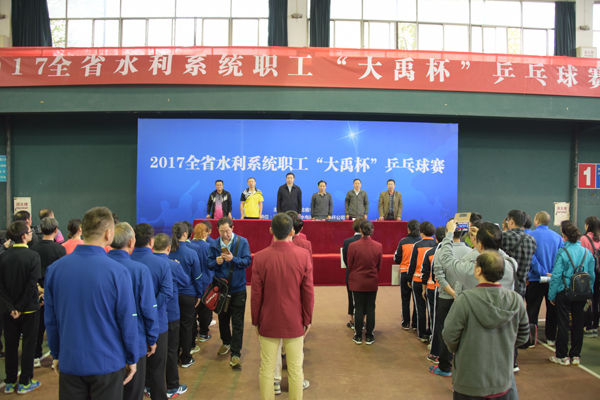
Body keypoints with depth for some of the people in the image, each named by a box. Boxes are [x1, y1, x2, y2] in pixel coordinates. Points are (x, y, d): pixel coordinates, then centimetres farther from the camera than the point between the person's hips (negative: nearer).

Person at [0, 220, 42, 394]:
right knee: (28, 345, 9)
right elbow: (32, 284, -21)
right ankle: (24, 383, 18)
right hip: (29, 308, -4)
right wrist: (21, 307, -11)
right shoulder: (33, 256, -17)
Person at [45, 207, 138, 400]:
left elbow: (50, 318, 3)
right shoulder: (118, 271, -18)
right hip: (107, 363, -3)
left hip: (70, 362, 4)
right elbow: (128, 320, -13)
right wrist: (131, 359, 1)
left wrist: (56, 354, 16)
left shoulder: (54, 268, -6)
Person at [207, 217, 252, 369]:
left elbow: (247, 261, -11)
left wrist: (233, 259, -26)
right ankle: (226, 343, 41)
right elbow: (209, 264, 3)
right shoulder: (214, 245, 1)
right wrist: (216, 262, -19)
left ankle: (235, 353, 6)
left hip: (238, 288, -3)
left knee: (237, 322, -1)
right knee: (223, 318, 18)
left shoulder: (242, 242, -7)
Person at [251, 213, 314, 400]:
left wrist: (256, 321, 8)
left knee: (266, 369, 12)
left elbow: (256, 294, -6)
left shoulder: (260, 257, -11)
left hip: (268, 322, 0)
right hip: (294, 322, 0)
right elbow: (308, 293, -7)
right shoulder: (303, 255, -11)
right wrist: (307, 320, 5)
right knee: (295, 369, 12)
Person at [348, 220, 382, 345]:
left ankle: (358, 336, 17)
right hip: (372, 283, 1)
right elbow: (379, 266, 3)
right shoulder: (378, 246, -9)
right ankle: (369, 336, 17)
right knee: (370, 309, 10)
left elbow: (349, 265, -4)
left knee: (358, 308, 9)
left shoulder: (353, 246, -14)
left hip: (357, 282, -1)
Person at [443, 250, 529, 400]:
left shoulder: (465, 299, -24)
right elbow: (522, 337, 4)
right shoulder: (516, 300, -10)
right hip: (502, 383, 4)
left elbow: (450, 336, -15)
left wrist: (457, 350, 6)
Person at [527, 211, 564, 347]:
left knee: (532, 310, 5)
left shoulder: (531, 236, -10)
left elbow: (530, 257, -18)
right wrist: (554, 273, -3)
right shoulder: (557, 237, 1)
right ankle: (551, 338, 23)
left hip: (536, 279, -3)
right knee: (552, 309, 14)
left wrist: (543, 272, -13)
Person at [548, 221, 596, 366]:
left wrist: (551, 295, -6)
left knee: (563, 324, 4)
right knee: (578, 323, 13)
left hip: (564, 292, -4)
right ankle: (575, 356, 21)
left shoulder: (562, 252, -14)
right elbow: (592, 275, 6)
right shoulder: (587, 252, 1)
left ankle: (562, 356, 12)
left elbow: (556, 275, -13)